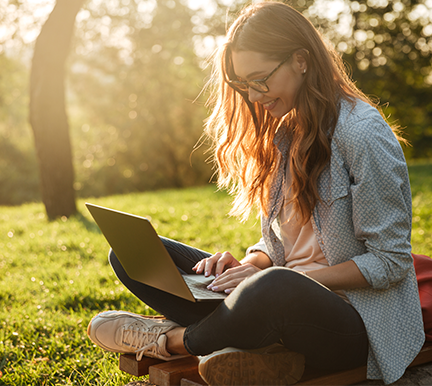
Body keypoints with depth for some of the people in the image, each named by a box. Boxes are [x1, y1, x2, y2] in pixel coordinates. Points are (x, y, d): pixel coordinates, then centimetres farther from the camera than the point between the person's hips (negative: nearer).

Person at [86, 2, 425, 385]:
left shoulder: (362, 131, -12)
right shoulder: (284, 134, 12)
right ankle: (261, 348, -21)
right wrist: (249, 265, -6)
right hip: (291, 297, 8)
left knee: (275, 287, -44)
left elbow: (391, 262, -13)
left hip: (356, 322, -7)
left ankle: (173, 341, -13)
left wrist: (292, 277, -19)